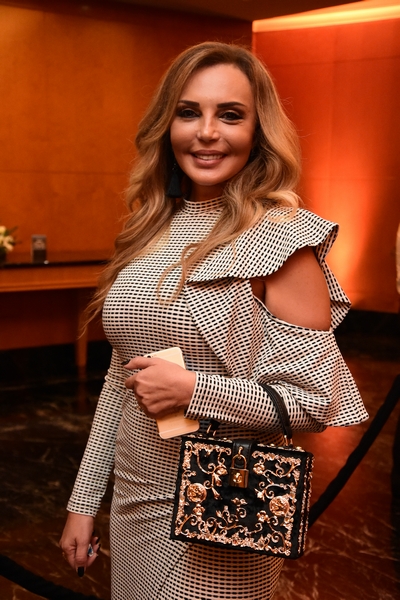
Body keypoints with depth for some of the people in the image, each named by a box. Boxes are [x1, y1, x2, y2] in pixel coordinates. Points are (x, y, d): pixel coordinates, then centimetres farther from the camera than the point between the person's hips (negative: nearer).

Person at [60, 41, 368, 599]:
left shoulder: (278, 236, -14)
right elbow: (121, 378, 8)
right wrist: (84, 500, 9)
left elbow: (314, 401, -14)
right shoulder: (151, 231, 4)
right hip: (133, 503, 6)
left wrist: (191, 389, -22)